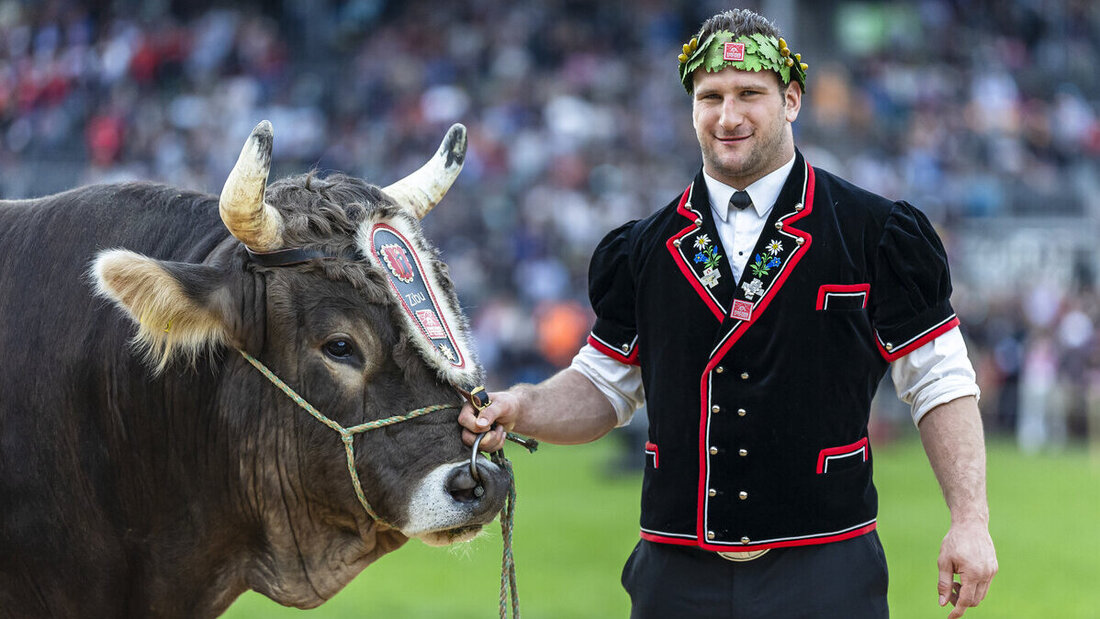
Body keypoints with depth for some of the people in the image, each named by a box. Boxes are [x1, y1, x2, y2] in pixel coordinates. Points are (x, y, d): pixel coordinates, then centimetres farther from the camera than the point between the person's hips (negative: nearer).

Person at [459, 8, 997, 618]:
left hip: (822, 569, -3)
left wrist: (970, 520, -7)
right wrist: (518, 408, -1)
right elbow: (604, 389, 18)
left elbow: (941, 384, 1)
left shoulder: (873, 233, 1)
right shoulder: (644, 249, 11)